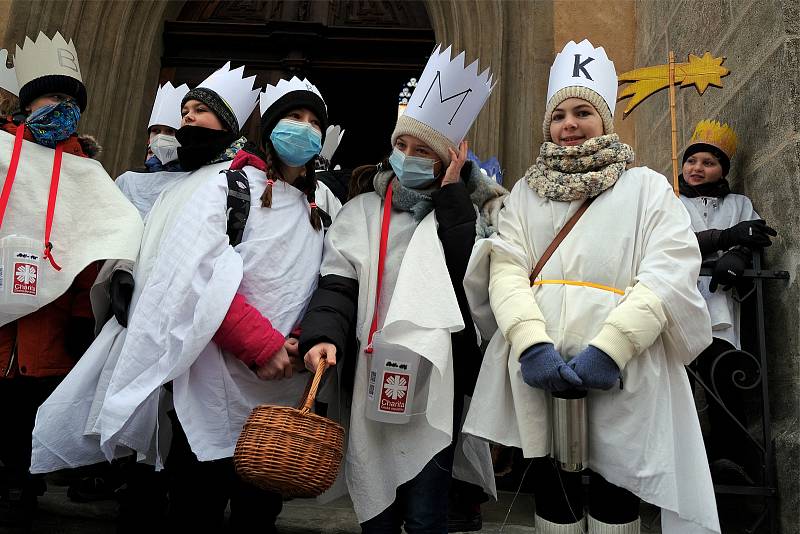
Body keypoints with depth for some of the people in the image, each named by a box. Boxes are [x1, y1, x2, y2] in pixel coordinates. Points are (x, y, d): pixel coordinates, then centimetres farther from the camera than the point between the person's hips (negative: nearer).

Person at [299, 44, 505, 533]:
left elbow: (475, 274, -11)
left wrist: (452, 194, -8)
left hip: (434, 381, -1)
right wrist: (324, 334, -19)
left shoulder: (464, 212, 7)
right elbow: (338, 283, 0)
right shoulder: (363, 211, 9)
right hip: (371, 378, 2)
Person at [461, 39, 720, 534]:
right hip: (538, 372, 2)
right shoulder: (527, 192, 15)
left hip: (623, 375, -2)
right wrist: (532, 344, -18)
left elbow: (671, 273, -6)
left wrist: (610, 347, -20)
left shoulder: (648, 187, 7)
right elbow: (506, 267, 0)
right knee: (553, 494, 12)